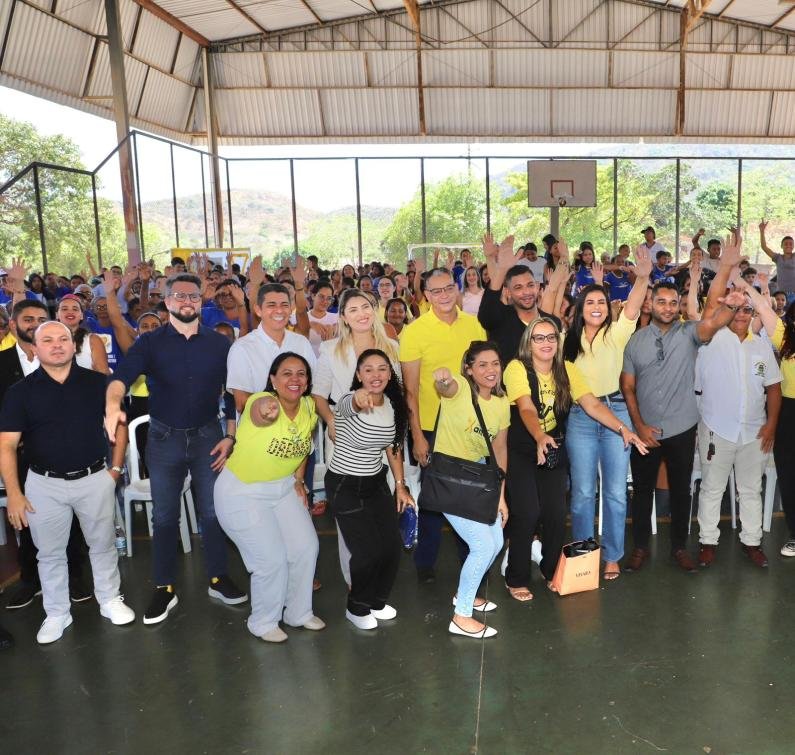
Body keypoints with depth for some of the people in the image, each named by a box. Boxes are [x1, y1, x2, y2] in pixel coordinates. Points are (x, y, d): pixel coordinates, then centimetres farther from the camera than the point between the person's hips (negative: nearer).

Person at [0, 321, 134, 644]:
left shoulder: (97, 382, -2)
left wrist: (116, 467, 0)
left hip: (95, 479, 0)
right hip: (44, 485, 0)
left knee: (103, 545, 14)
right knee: (50, 552, 13)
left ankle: (110, 600, 33)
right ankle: (56, 614, 30)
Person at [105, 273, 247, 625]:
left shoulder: (220, 343, 0)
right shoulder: (150, 342, -4)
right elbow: (122, 375, -20)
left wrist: (230, 436, -4)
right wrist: (113, 405, -41)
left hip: (208, 435, 1)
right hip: (164, 438, 0)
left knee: (213, 511, 9)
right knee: (164, 516, 9)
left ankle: (217, 579, 25)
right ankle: (164, 588, 22)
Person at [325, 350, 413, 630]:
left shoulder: (393, 405, -3)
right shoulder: (348, 402, -23)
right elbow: (350, 405, -50)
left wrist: (400, 485, 9)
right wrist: (360, 397, -73)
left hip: (376, 483, 6)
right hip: (345, 486, -6)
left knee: (392, 547, 4)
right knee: (368, 552, -8)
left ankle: (376, 601, 33)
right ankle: (357, 608, 21)